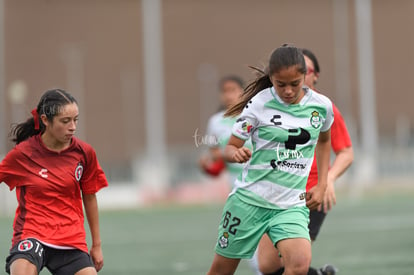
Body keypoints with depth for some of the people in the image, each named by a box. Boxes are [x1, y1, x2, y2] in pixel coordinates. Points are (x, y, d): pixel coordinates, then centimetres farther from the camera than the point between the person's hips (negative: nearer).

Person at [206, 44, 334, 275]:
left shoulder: (322, 106, 0)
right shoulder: (259, 104, -9)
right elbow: (231, 147, -2)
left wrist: (322, 185, 14)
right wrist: (236, 154, -27)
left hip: (292, 205, 1)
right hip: (249, 199, -1)